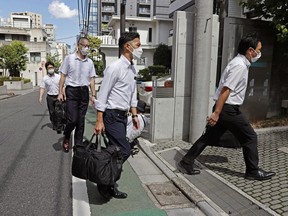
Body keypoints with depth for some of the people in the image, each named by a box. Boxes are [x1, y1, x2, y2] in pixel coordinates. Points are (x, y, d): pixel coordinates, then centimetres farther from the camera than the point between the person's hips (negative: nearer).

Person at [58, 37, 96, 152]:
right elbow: (63, 76, 1)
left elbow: (91, 79, 11)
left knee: (81, 120, 7)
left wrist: (93, 95, 4)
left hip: (84, 92, 4)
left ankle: (78, 144, 19)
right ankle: (66, 138, 20)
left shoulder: (90, 62, 9)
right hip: (71, 91, -3)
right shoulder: (69, 58, 0)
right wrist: (60, 93, -5)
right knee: (72, 120, -9)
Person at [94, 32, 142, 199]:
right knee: (125, 150, -8)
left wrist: (134, 115, 16)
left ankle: (109, 184, 27)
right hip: (112, 116, -8)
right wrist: (99, 121, -18)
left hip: (123, 116, 9)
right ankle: (105, 183, 10)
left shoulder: (132, 69, 11)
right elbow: (103, 95, -16)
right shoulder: (115, 68, -16)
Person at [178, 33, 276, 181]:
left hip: (224, 108, 10)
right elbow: (225, 90, -23)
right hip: (228, 109, -10)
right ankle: (253, 171, 19)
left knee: (209, 137, 12)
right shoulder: (240, 66, -17)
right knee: (250, 137, 4)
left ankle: (186, 163, 16)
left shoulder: (240, 63, 15)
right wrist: (216, 113, -24)